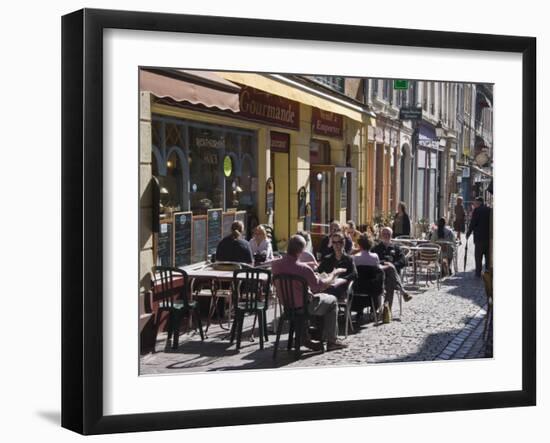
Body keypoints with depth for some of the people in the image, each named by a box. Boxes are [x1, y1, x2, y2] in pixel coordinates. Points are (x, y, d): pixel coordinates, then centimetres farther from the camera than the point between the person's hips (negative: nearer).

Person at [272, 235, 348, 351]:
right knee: (332, 301, 19)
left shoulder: (276, 265, -12)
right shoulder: (303, 268, -29)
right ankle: (331, 341, 22)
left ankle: (305, 337, 33)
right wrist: (332, 276, 3)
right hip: (304, 306, -6)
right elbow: (320, 286, -17)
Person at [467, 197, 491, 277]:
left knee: (478, 255, 1)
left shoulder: (477, 210, -8)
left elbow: (472, 223, -10)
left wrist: (468, 234, 0)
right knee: (488, 255, 12)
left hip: (480, 237, -5)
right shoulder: (489, 210, 8)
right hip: (489, 237, 5)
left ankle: (478, 272, -1)